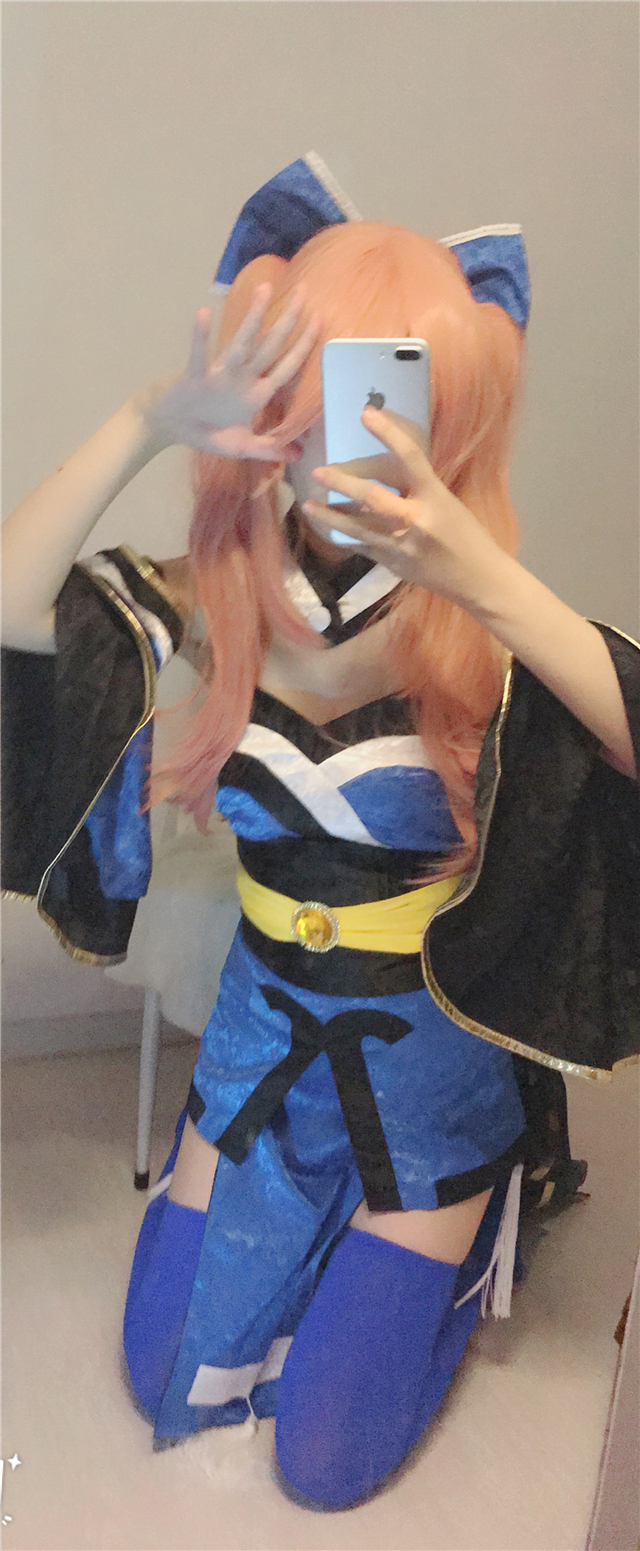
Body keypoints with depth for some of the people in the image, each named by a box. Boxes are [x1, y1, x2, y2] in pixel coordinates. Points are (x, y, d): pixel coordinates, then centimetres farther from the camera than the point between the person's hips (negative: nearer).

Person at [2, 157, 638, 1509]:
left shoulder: (477, 631, -19)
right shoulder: (223, 600, -12)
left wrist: (482, 578, -49)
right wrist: (151, 422, -43)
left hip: (428, 1054, -3)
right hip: (264, 1028, 3)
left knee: (329, 1458, 9)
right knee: (172, 1383, 17)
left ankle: (477, 1223, 34)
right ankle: (330, 1237, 42)